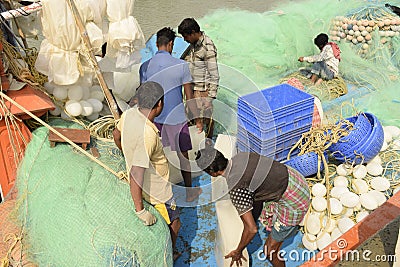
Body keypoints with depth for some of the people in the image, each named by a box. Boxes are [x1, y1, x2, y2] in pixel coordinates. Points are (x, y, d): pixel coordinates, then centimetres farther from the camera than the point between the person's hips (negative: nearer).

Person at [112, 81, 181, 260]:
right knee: (174, 223, 19)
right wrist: (140, 211, -25)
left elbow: (116, 135, 9)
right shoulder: (147, 135, -38)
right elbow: (136, 175, -35)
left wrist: (128, 154, 27)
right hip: (156, 190, -8)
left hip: (143, 183, 8)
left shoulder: (129, 113, -12)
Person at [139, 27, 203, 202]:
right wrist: (198, 119, 2)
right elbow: (189, 97, -10)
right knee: (183, 155, 14)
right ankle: (190, 191, 30)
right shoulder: (181, 65, -13)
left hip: (154, 119, 3)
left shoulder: (145, 66, -5)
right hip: (176, 118, -2)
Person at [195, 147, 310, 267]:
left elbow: (252, 229, -21)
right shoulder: (241, 156, -4)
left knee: (269, 250, 8)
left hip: (294, 205, -8)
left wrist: (238, 252, -3)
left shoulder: (236, 190, -26)